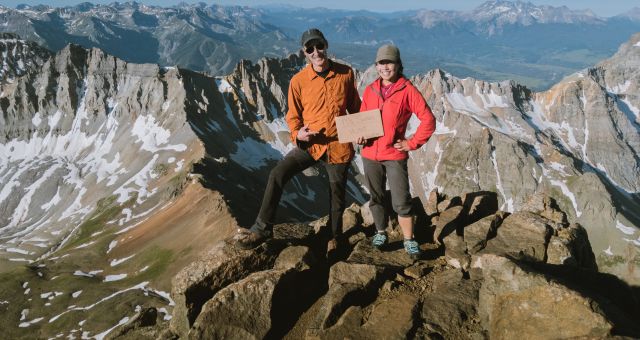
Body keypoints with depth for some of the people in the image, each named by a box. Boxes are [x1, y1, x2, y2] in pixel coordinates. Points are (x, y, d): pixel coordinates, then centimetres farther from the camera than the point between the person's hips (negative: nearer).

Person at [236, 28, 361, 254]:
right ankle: (263, 228, -6)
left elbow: (355, 108, 9)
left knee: (337, 192, 15)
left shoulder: (346, 73, -4)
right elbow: (293, 115, 1)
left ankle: (334, 236, 40)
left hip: (338, 145, 1)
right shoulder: (298, 81, -7)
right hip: (309, 144, 0)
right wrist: (298, 133, -18)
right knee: (277, 175, -18)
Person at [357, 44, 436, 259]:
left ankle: (409, 240, 12)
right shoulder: (370, 90, 5)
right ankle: (380, 233, 33)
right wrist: (360, 136, -5)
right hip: (370, 154, 4)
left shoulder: (407, 90, -7)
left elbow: (428, 120, -7)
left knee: (401, 201, -2)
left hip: (395, 155, -4)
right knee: (376, 198, 16)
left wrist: (412, 143, -8)